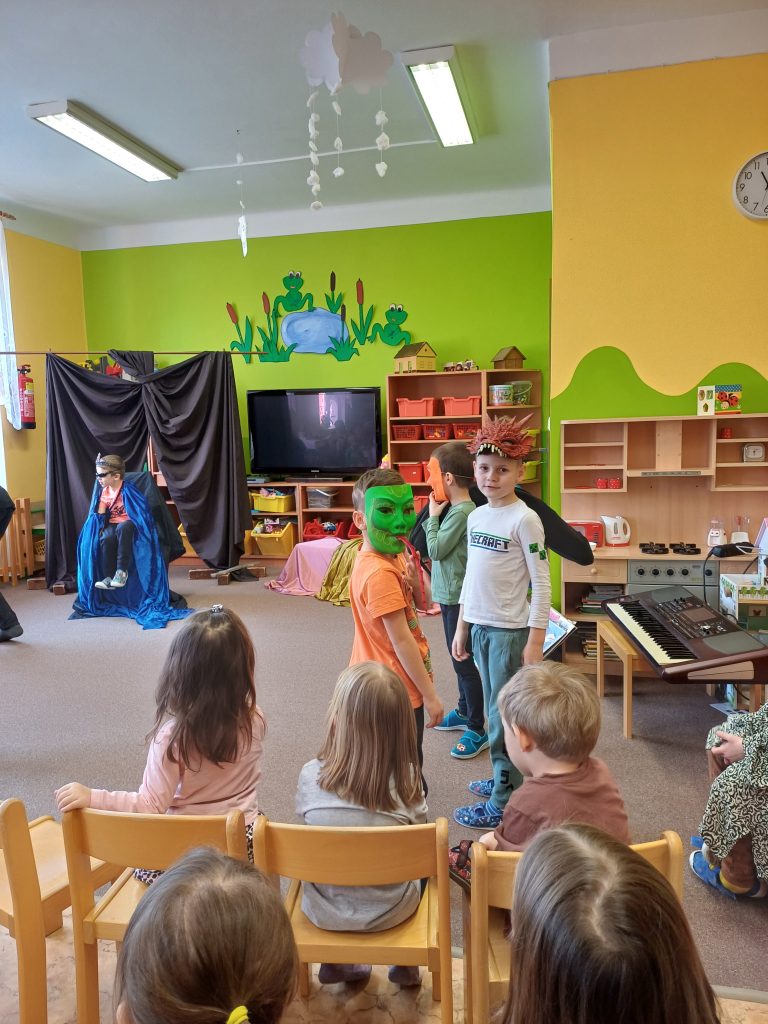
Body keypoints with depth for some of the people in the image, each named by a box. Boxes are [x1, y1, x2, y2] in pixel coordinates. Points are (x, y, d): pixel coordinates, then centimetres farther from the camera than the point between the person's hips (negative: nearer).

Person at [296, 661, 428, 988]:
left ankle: (334, 962, 39)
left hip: (323, 912, 1)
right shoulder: (407, 780, -21)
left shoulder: (310, 776, -20)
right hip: (390, 911, 0)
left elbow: (306, 822, -1)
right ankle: (406, 964, 41)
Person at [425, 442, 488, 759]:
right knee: (459, 658, 22)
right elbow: (438, 547, 11)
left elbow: (435, 550, -17)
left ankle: (477, 730, 10)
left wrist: (433, 516, -9)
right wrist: (435, 515, 3)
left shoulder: (462, 512, -22)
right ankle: (464, 712, 38)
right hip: (450, 594, 10)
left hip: (458, 597, -10)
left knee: (464, 662, -1)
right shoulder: (456, 508, 7)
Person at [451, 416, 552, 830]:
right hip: (479, 626, 7)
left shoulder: (524, 519, -13)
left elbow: (541, 584, -13)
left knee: (504, 717, 2)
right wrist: (461, 626, 15)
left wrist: (535, 640, -16)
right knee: (494, 712, 18)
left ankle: (504, 803, 14)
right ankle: (505, 778, 35)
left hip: (510, 631, -7)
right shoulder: (475, 516, 7)